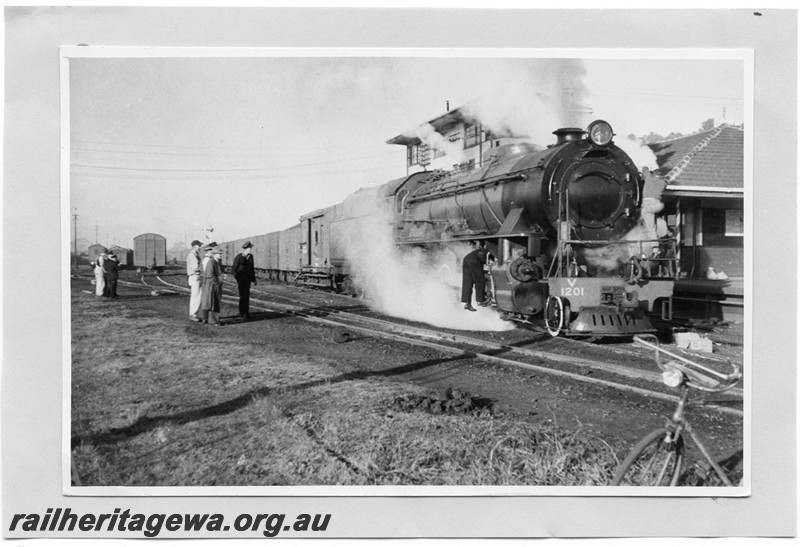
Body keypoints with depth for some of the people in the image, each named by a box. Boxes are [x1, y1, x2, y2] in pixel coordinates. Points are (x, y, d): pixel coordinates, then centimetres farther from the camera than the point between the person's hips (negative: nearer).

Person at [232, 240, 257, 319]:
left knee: (247, 295, 5)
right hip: (241, 279, -5)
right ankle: (241, 313, 2)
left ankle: (246, 312, 12)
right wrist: (236, 278, -11)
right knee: (242, 296, -6)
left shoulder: (250, 256, 8)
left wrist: (253, 279, 14)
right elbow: (234, 268, -6)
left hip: (248, 278, 5)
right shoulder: (239, 257, -9)